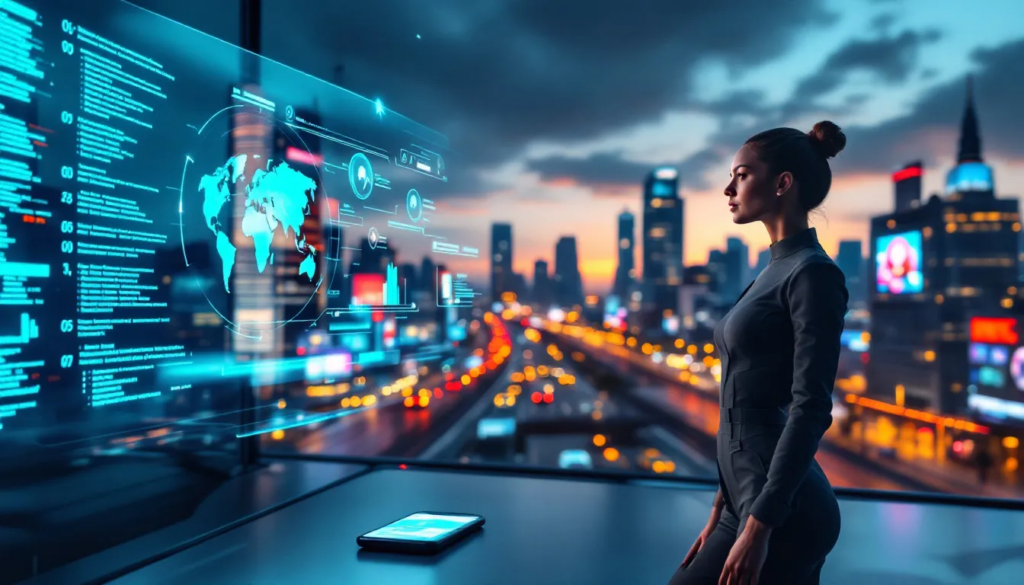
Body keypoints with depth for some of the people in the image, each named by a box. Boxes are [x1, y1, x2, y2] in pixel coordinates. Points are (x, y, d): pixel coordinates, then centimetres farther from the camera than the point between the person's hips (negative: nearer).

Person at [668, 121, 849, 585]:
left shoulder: (812, 272, -11)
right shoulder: (776, 271, 16)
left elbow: (811, 409, -18)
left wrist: (758, 526, -22)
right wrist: (722, 509, 19)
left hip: (784, 513, -9)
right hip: (754, 502, 9)